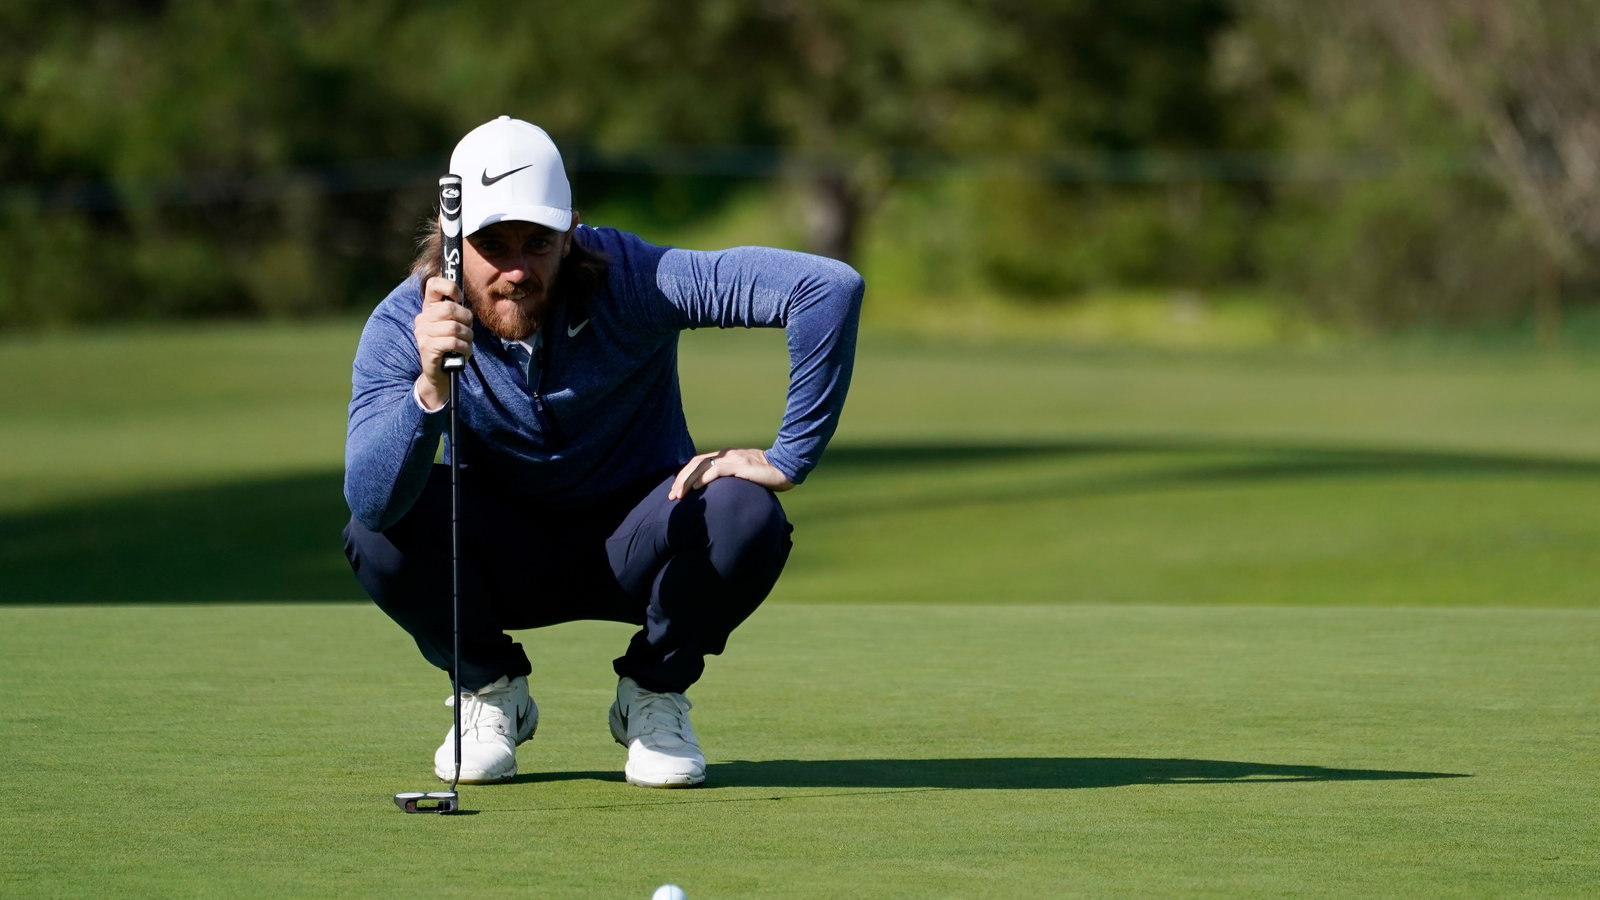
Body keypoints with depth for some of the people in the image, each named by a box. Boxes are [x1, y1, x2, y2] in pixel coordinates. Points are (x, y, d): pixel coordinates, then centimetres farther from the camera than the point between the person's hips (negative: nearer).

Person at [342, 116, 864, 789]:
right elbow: (370, 499, -36)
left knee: (744, 515, -32)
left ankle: (653, 694, -1)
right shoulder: (402, 327, -21)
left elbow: (830, 287, -31)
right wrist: (430, 388, -53)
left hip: (633, 552, -1)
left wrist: (788, 458, -29)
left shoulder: (631, 280, -25)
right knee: (378, 529, -29)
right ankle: (491, 691, 1)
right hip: (504, 566, 1)